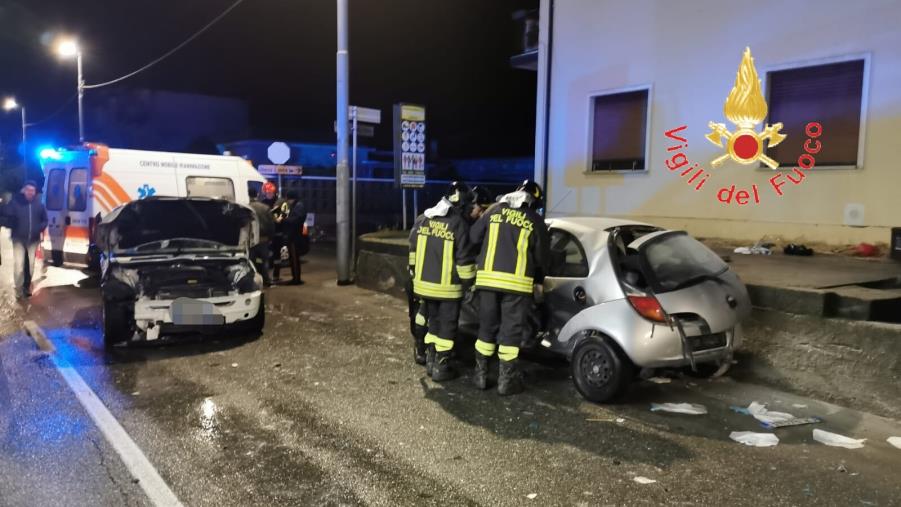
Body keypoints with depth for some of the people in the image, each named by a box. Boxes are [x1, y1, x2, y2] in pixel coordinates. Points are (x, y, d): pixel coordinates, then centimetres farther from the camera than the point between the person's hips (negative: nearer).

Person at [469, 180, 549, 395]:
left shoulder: (495, 210, 10)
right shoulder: (535, 220, 3)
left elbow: (473, 237, 10)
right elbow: (540, 257, 7)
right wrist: (538, 280, 24)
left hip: (487, 278, 3)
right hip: (516, 283, -3)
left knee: (487, 327, 14)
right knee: (510, 331, 5)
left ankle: (481, 374, 21)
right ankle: (506, 380, 10)